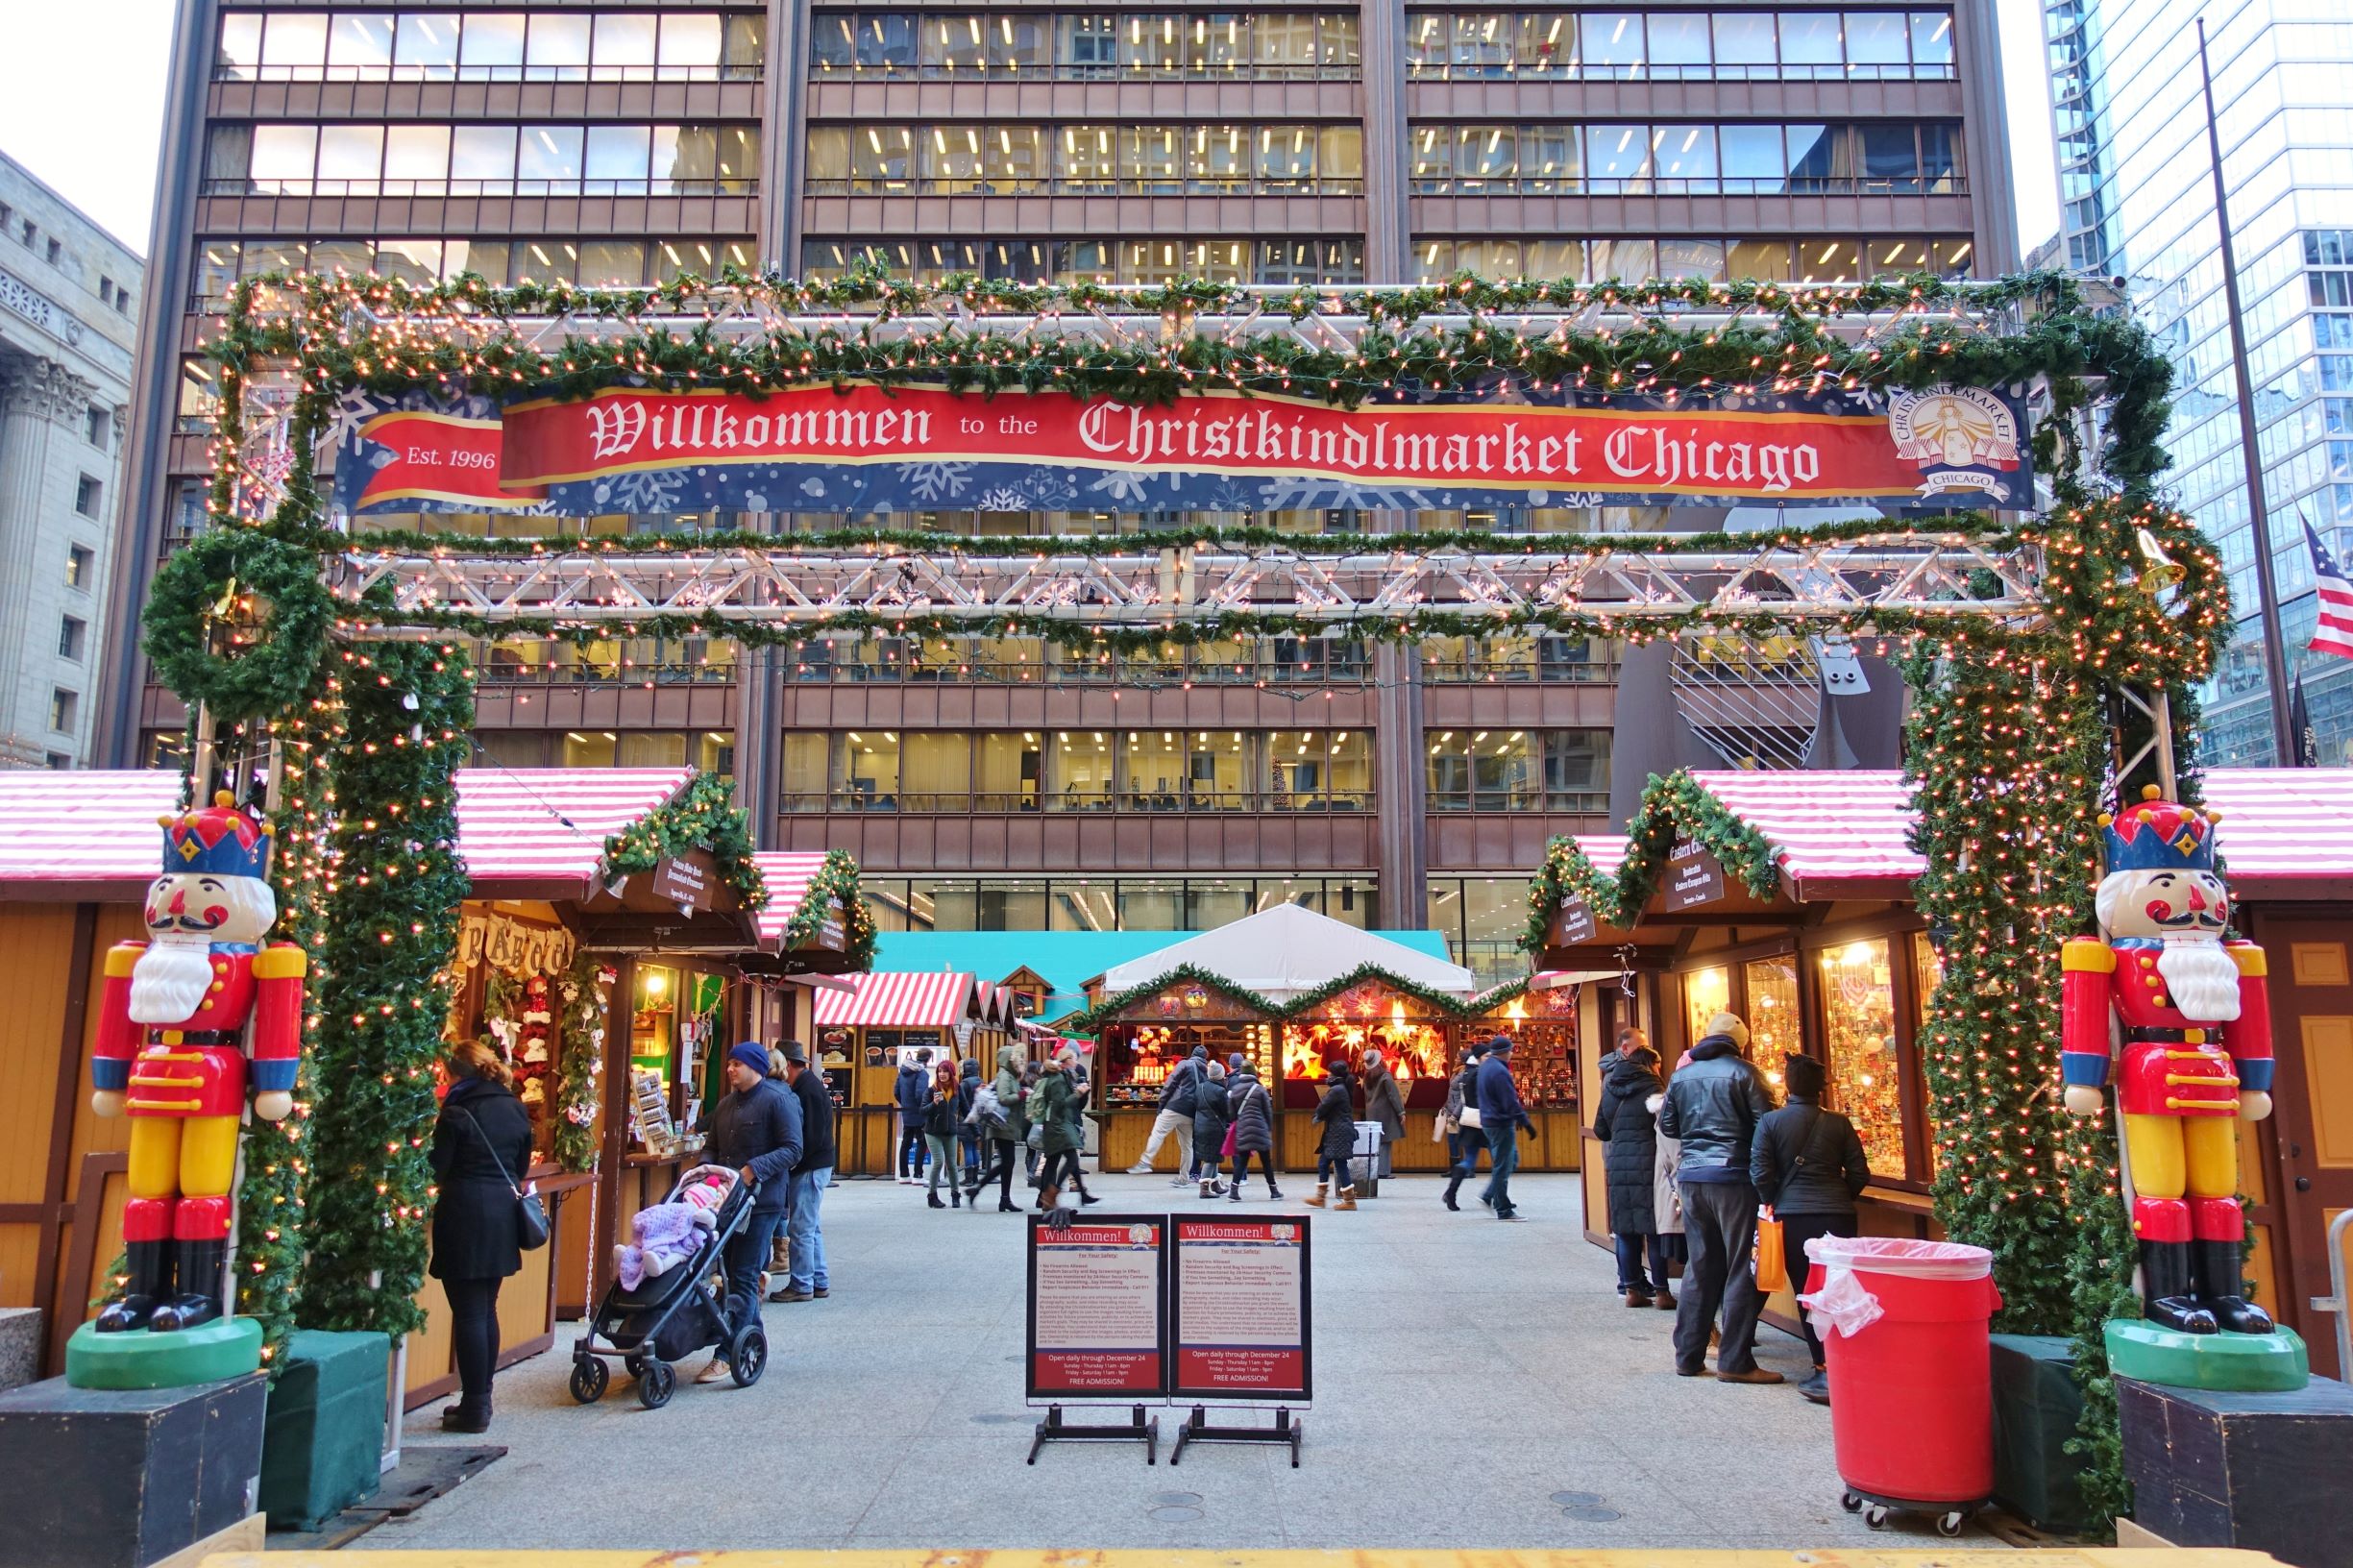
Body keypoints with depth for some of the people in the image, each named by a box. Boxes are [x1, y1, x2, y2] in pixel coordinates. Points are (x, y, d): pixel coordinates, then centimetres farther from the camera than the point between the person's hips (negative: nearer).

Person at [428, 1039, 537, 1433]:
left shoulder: (457, 1113, -13)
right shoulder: (516, 1110, 7)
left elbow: (435, 1169, -10)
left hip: (465, 1217, -7)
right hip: (502, 1218, 7)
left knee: (468, 1314, 0)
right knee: (487, 1311, 15)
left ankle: (474, 1408, 4)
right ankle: (481, 1400, 21)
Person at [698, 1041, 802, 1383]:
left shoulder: (778, 1101, -8)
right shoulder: (726, 1104, 17)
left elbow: (792, 1150, -13)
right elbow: (713, 1146, 22)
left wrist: (753, 1169, -23)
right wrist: (706, 1167, 0)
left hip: (762, 1201, -8)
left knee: (743, 1278, -6)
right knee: (735, 1274, 13)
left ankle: (726, 1354, -4)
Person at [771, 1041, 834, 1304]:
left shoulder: (809, 1089, -17)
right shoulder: (809, 1085, 14)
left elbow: (812, 1137, -22)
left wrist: (790, 1162, -15)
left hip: (811, 1169, -10)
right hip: (812, 1166, 10)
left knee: (801, 1228, -4)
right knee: (811, 1227, 15)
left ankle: (801, 1286, 2)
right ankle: (819, 1282, 22)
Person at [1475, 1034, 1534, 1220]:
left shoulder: (1486, 1066, 11)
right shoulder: (1499, 1071, -20)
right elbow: (1511, 1102, -22)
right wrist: (1526, 1122, -17)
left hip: (1489, 1121, 10)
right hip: (1501, 1123, -10)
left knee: (1511, 1161, 19)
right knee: (1503, 1167, -2)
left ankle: (1488, 1195, 18)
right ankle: (1504, 1211, 5)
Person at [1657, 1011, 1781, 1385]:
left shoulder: (1682, 1075, 9)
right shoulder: (1742, 1072, -7)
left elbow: (1667, 1125, 16)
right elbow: (1765, 1124, -11)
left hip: (1691, 1175, 6)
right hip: (1732, 1175, -5)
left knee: (1700, 1268, 14)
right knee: (1741, 1269, 2)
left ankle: (1688, 1356, 18)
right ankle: (1735, 1361, 3)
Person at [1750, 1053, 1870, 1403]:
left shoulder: (1770, 1122, -2)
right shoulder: (1839, 1123, 3)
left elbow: (1760, 1173, -6)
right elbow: (1859, 1174, 4)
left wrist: (1773, 1204, 12)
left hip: (1793, 1216, -1)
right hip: (1837, 1216, 2)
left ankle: (1825, 1368, 0)